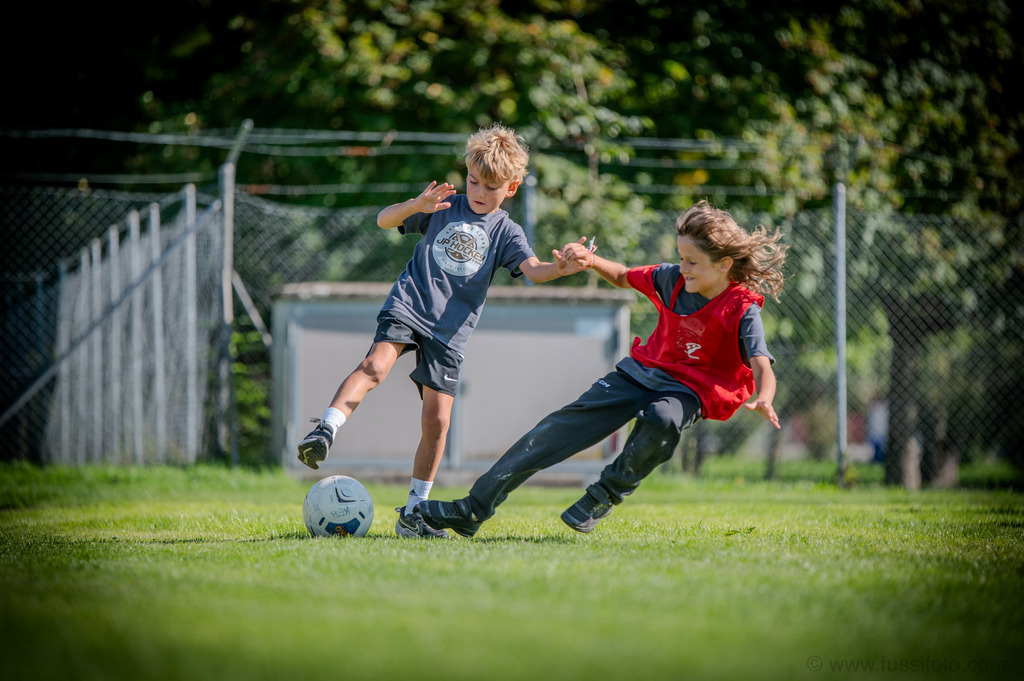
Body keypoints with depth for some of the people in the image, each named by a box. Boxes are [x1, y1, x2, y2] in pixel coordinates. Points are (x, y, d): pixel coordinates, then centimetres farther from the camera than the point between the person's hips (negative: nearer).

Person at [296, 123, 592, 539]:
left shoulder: (505, 232, 11)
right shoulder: (444, 207, 11)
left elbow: (532, 269, -7)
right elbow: (384, 221, 4)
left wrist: (558, 269, -31)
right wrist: (416, 205, -17)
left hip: (450, 330, 1)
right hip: (409, 306, -1)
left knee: (437, 420, -1)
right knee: (377, 364, -32)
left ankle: (413, 512, 9)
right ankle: (325, 430, -40)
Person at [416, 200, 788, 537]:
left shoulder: (743, 309, -18)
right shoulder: (673, 279, -2)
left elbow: (763, 369, -27)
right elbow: (624, 277, 16)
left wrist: (762, 401, -49)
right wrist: (591, 261, -4)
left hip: (689, 388, -5)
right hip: (643, 370, 5)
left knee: (662, 420, -41)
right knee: (562, 426, -7)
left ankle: (606, 494, -12)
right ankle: (473, 509, -5)